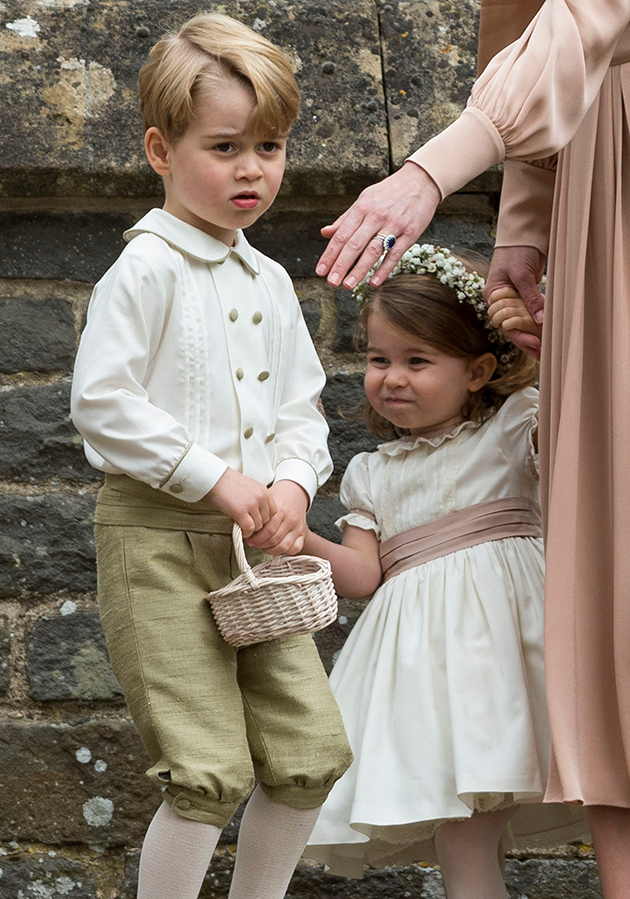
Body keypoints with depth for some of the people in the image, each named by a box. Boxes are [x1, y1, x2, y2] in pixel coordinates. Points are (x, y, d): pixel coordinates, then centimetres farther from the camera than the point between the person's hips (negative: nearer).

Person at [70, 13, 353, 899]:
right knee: (210, 773, -11)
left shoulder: (270, 282, 13)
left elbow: (301, 406, 17)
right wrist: (216, 478, -17)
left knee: (313, 751, 6)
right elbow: (101, 404, -16)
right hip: (158, 537, -7)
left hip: (252, 543, 7)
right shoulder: (145, 271, -9)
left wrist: (293, 484, -4)